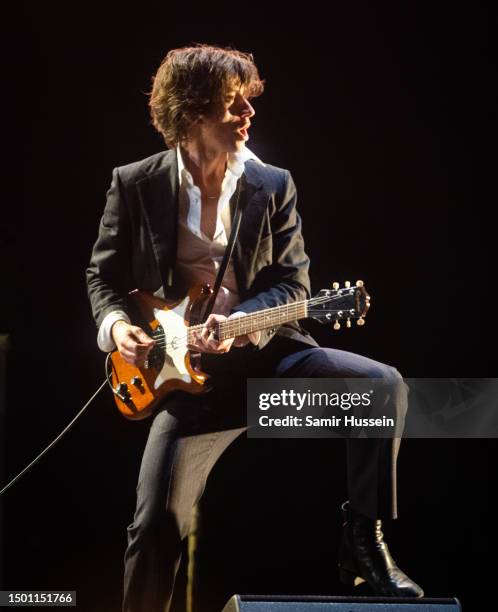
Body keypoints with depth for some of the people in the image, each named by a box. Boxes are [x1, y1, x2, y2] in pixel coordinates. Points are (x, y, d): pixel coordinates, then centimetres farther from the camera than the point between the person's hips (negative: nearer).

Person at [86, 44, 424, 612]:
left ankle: (364, 540, -8)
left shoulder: (273, 186, 0)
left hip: (264, 348, 1)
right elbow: (103, 275, 8)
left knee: (384, 385, -23)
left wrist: (241, 323, -20)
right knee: (157, 526, -5)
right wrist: (114, 323, -13)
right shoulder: (134, 185, -2)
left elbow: (292, 284, -2)